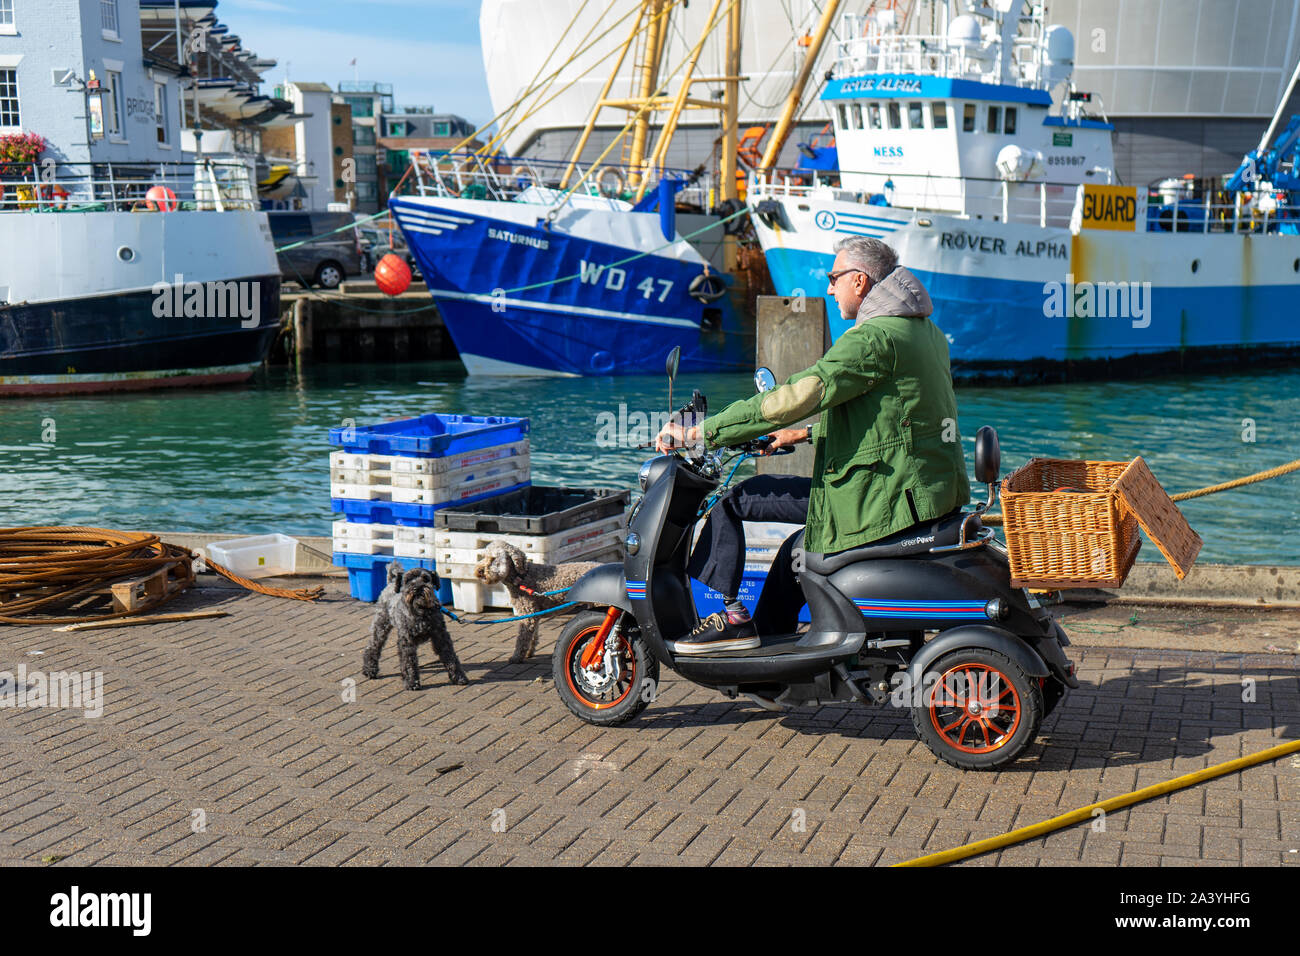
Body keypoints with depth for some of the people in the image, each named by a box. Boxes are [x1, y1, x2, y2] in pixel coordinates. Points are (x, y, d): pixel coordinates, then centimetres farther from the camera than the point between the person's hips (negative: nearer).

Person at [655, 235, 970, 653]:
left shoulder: (873, 337, -17)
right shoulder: (926, 330, 14)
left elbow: (796, 396, -24)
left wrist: (703, 432, -20)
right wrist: (806, 433, 28)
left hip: (878, 499, -10)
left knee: (736, 499, -1)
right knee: (798, 548, 29)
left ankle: (730, 615, 4)